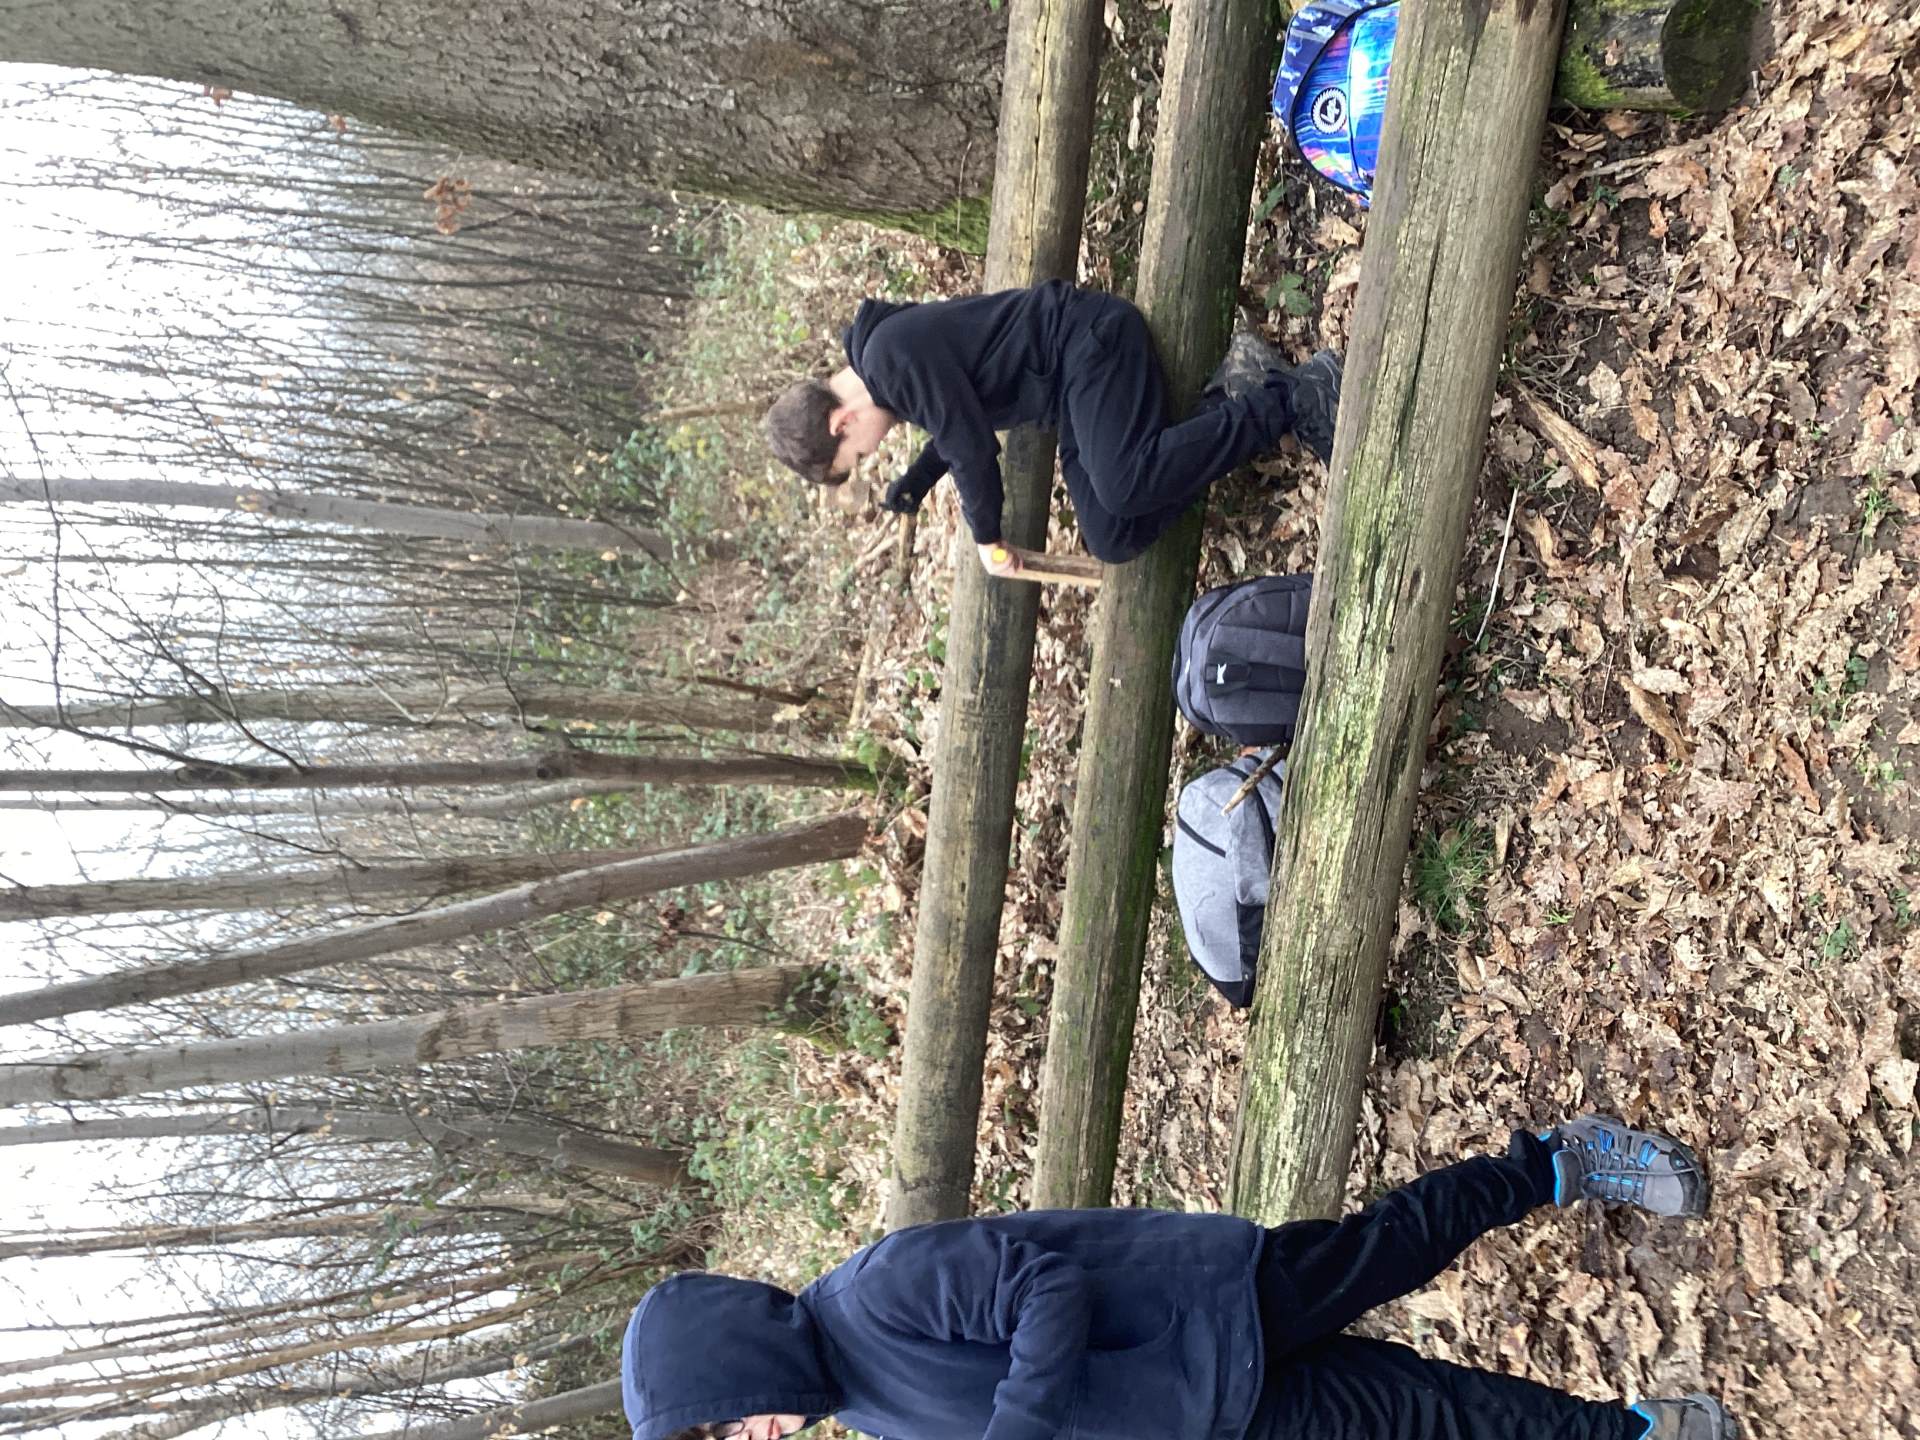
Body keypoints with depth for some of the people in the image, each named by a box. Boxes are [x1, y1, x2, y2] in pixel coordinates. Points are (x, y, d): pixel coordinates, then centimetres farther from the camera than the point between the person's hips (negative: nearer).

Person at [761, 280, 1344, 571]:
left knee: (1124, 486, -32)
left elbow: (973, 449, -21)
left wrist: (986, 538, -5)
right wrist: (912, 486, 19)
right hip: (1074, 392, 10)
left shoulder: (892, 361, -22)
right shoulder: (882, 362, 12)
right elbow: (963, 424, 26)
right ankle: (1233, 392, 0)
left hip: (1093, 341, -10)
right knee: (1113, 541, -4)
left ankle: (1292, 397, -18)